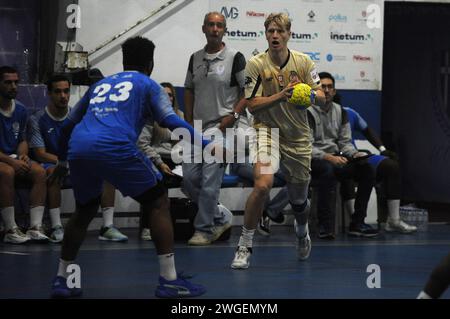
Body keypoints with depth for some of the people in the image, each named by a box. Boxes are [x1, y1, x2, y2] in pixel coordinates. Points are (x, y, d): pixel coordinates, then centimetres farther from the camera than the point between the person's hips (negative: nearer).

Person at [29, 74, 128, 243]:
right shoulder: (38, 119, -4)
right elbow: (40, 154, -11)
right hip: (51, 165, -4)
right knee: (53, 171, -39)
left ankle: (108, 226, -24)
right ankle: (56, 228, -38)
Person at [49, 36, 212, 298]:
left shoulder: (100, 84, 32)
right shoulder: (147, 84, 17)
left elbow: (69, 125, 36)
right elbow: (171, 121, 2)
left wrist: (62, 161, 48)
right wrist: (205, 144, 5)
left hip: (78, 149, 6)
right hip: (115, 149, -5)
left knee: (85, 211, 27)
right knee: (158, 203, 7)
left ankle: (61, 280, 26)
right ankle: (169, 281, -1)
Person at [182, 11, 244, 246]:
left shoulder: (234, 58, -5)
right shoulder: (195, 58, 11)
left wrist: (233, 115, -12)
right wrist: (188, 122, 9)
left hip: (221, 127, -6)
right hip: (197, 128, 6)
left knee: (210, 182, -8)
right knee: (189, 179, 4)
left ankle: (204, 230, 5)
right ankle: (221, 217, 21)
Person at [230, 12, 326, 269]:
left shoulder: (304, 62, 0)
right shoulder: (256, 64, -8)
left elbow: (322, 97, 2)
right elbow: (252, 105, -10)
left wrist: (310, 95, -22)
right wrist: (281, 96, -25)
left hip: (298, 137, 3)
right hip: (268, 131, -3)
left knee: (299, 198, 13)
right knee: (263, 185, -27)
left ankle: (302, 231, 50)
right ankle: (245, 246, -14)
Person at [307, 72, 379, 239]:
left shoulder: (340, 111, 13)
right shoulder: (308, 113, -7)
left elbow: (345, 142, 14)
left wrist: (355, 154, -9)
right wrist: (329, 158, -26)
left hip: (335, 159, 6)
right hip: (314, 160, -6)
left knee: (367, 169, -17)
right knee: (327, 170, -40)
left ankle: (357, 222, -14)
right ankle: (325, 225, -33)